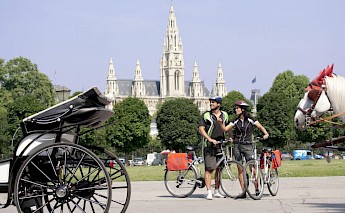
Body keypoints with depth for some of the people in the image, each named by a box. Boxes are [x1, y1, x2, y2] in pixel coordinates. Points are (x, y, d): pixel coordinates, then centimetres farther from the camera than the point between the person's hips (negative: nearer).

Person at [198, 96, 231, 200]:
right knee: (209, 169, -9)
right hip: (209, 145, -4)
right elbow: (201, 129, -8)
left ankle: (217, 191, 18)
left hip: (221, 145, 4)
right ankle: (209, 192, -10)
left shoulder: (224, 115, 11)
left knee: (219, 169, 8)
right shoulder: (206, 115, -2)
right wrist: (210, 139, -19)